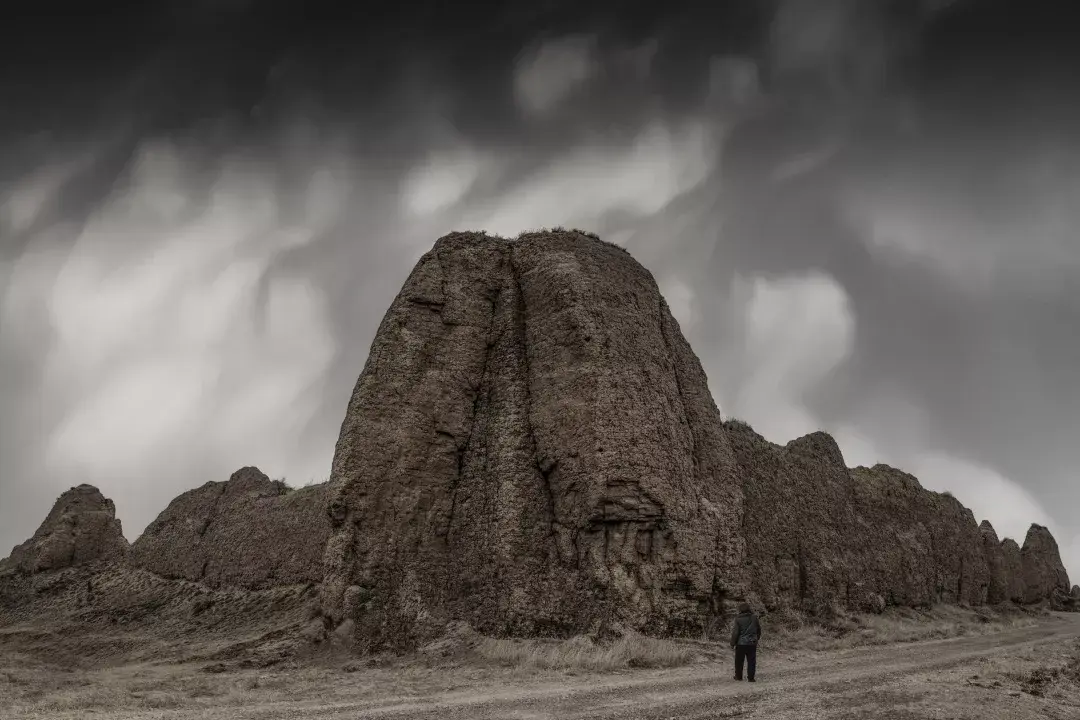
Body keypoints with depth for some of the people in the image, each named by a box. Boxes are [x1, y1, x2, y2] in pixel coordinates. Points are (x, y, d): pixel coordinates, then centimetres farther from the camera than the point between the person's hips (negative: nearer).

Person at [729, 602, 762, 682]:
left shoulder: (738, 619, -12)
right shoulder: (754, 617, -1)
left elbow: (735, 632, -11)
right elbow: (759, 629, 11)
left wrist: (732, 644, -2)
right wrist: (757, 638, 26)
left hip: (741, 643, -2)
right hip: (752, 643, 2)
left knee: (739, 661, 12)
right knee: (751, 661, 6)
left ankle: (738, 676, 19)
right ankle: (751, 677, 5)